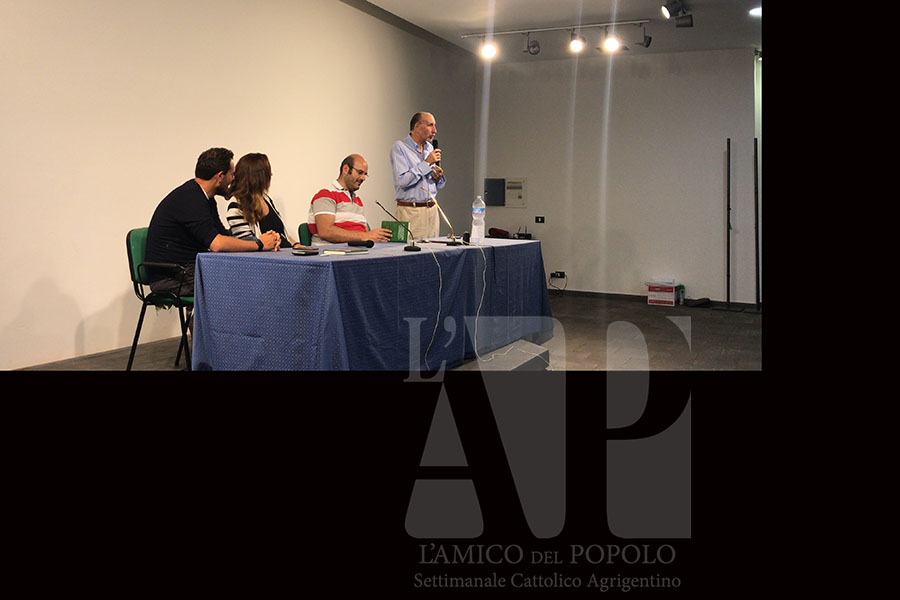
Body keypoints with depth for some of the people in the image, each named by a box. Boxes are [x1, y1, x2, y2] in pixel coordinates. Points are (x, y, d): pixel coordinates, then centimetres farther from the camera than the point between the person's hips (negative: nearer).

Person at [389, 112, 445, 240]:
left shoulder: (430, 148, 15)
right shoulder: (399, 147, -6)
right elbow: (402, 180, -21)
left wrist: (439, 177, -1)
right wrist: (426, 163, -15)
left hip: (432, 209, 6)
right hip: (410, 210, -6)